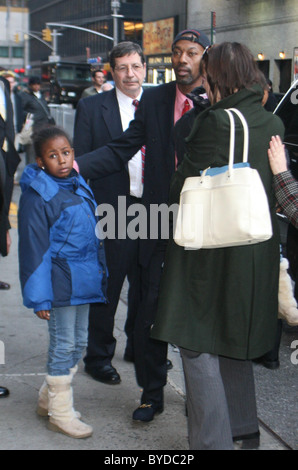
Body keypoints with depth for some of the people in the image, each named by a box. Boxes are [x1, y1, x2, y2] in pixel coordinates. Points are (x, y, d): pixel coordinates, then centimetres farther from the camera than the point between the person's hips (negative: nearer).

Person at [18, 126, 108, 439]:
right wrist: (40, 297, -16)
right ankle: (60, 413, 15)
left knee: (79, 342, 16)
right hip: (59, 284, -8)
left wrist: (99, 274, 17)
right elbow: (34, 248, -15)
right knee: (64, 345, 0)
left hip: (82, 281, 8)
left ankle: (48, 398, 33)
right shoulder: (36, 196, -14)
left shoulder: (79, 187, 9)